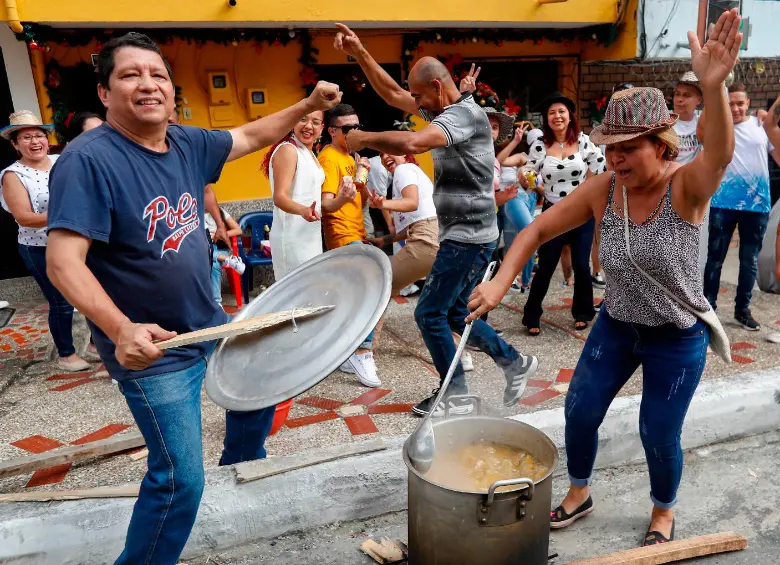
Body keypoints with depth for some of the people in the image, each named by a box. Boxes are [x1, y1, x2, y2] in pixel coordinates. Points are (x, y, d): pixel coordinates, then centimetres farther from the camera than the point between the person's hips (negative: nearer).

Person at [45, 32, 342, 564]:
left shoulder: (188, 144, -1)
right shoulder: (89, 160, -21)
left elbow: (250, 136, 15)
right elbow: (64, 262, -26)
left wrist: (308, 106, 6)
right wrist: (120, 329, -40)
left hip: (210, 323, 8)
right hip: (152, 349, -8)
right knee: (180, 480, -4)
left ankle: (242, 461, 55)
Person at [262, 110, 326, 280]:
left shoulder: (309, 152, 15)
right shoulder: (287, 150, -14)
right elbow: (280, 197, -23)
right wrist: (303, 210, -41)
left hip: (310, 235, 10)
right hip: (293, 237, -10)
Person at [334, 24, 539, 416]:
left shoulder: (466, 113, -18)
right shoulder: (446, 111, 11)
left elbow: (411, 143, -34)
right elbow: (392, 95, 15)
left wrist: (363, 139, -19)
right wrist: (359, 53, 6)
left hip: (468, 238, -10)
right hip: (460, 235, 10)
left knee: (429, 313, -2)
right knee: (454, 313, 17)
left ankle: (456, 397, 12)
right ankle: (515, 363, 29)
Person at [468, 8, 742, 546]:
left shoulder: (686, 186, -22)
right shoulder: (602, 189, -13)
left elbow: (720, 154, -45)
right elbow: (537, 230, -10)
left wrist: (713, 86, -63)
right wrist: (500, 283, -23)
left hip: (678, 339, -3)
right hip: (615, 326, 4)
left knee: (659, 436, 7)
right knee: (580, 412, 9)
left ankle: (664, 514, 40)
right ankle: (579, 494, 38)